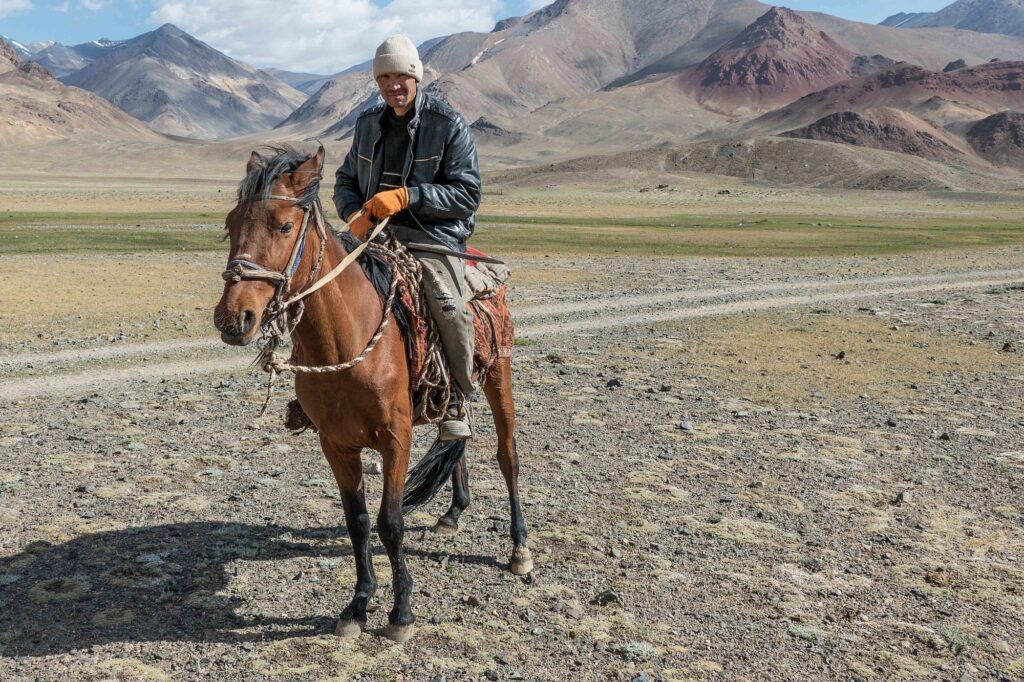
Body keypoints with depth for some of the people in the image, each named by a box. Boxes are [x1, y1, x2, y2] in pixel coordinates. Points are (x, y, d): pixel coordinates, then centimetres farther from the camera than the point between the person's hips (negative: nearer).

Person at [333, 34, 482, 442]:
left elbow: (467, 193, -9)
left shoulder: (449, 126, -3)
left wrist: (406, 196, -20)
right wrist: (353, 213, -4)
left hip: (433, 237, -5)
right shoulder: (368, 123, 14)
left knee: (449, 306, -30)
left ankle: (456, 405, -12)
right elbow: (345, 180, 20)